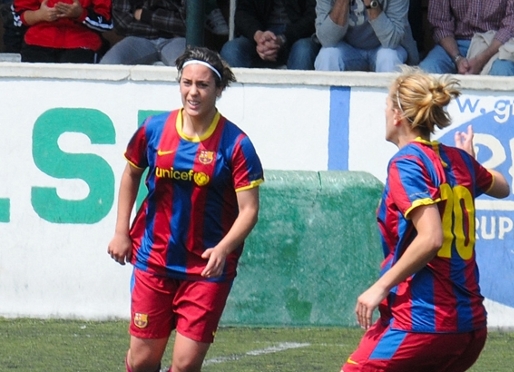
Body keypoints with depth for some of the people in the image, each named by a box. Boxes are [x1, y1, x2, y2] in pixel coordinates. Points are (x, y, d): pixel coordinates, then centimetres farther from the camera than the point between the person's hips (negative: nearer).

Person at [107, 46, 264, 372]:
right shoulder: (154, 129, 0)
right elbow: (131, 174, 19)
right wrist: (121, 232, 14)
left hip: (208, 270, -3)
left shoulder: (235, 144, -10)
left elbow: (249, 210, -12)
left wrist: (223, 249, -28)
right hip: (154, 260, 3)